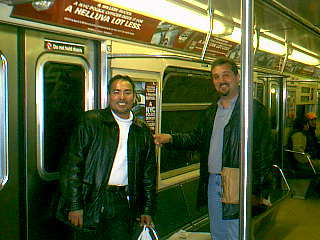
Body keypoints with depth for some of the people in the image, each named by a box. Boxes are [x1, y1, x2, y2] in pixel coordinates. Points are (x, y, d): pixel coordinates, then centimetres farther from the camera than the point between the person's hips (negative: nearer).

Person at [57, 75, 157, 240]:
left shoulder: (143, 131, 10)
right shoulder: (91, 122, -3)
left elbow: (149, 174, 15)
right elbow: (72, 165, -7)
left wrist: (147, 210, 12)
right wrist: (74, 205, -11)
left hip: (123, 204, 3)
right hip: (91, 202, -3)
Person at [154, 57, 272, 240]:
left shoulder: (253, 108, -10)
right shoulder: (212, 111, 15)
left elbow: (263, 153, -13)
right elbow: (198, 137, 18)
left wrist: (256, 190, -17)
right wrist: (170, 138, 1)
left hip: (236, 184, -7)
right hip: (212, 182, 7)